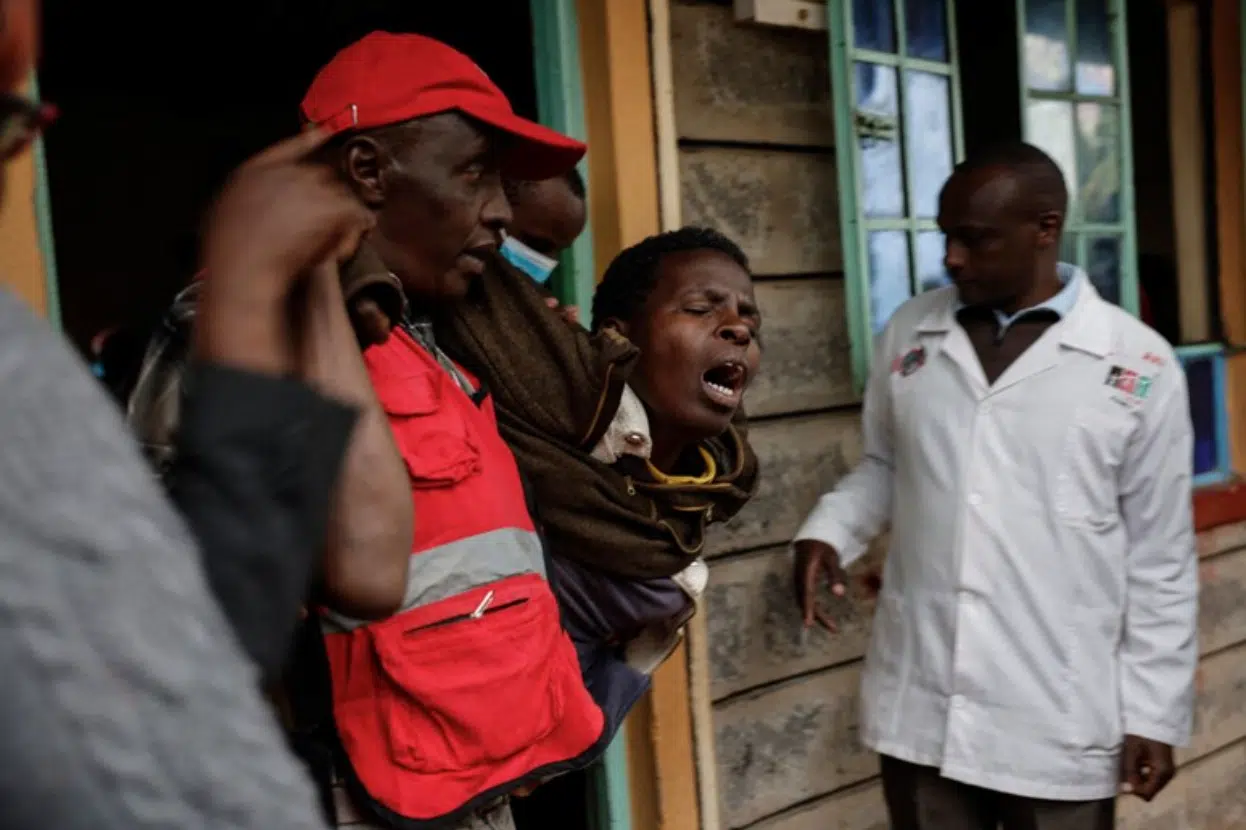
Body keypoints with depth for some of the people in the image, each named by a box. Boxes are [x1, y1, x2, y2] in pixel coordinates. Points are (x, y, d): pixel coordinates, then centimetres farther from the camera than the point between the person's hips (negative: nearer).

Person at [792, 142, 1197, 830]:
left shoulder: (1139, 366, -5)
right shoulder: (908, 333, 4)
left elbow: (1159, 558, -1)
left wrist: (1153, 711, -1)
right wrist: (828, 530, -3)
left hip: (1059, 725, -2)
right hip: (918, 707, 3)